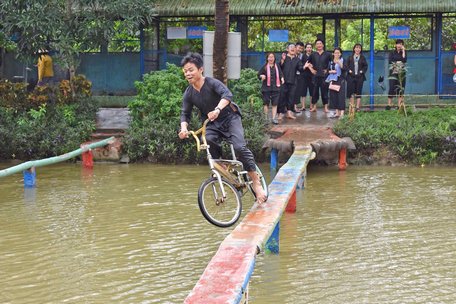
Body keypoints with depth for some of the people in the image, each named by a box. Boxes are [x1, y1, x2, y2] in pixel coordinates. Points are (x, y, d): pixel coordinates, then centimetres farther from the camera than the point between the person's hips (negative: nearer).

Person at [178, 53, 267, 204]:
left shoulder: (212, 83, -19)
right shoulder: (188, 94, -4)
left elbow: (227, 94, -35)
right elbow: (185, 114, -5)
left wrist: (217, 109, -54)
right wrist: (183, 128, -27)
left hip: (229, 118, -4)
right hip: (212, 125, 4)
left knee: (240, 147, -23)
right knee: (208, 140, -31)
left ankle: (256, 182, -16)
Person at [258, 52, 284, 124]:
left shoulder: (277, 66, 7)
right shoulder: (264, 67, 1)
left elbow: (281, 74, 14)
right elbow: (259, 74, 4)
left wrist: (282, 78, -6)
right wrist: (262, 76, -17)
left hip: (275, 88, 2)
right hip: (266, 88, -1)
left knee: (275, 104, 0)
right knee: (266, 103, 4)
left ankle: (274, 118, 4)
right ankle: (266, 118, 14)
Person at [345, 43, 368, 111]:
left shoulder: (362, 58, 9)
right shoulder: (350, 57, 9)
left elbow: (365, 66, 9)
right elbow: (346, 65, 9)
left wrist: (362, 71, -6)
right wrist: (349, 70, -7)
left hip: (359, 77, 0)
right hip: (351, 76, 0)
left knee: (358, 92, 0)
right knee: (351, 92, -2)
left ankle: (358, 107, 3)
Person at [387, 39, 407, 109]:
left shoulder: (403, 53, 11)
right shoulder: (392, 53, 9)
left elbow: (404, 60, -7)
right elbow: (390, 61, -2)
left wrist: (403, 51, -6)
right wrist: (398, 62, -6)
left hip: (401, 73, 2)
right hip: (393, 72, -2)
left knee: (401, 89, -1)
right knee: (392, 88, -9)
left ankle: (399, 105, 0)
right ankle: (389, 104, -7)